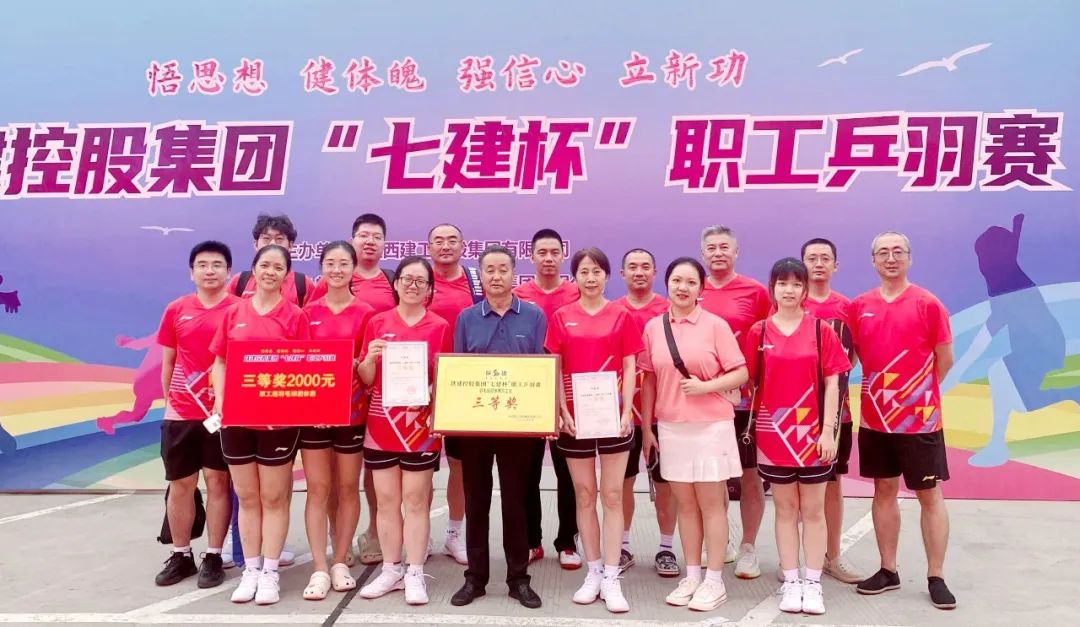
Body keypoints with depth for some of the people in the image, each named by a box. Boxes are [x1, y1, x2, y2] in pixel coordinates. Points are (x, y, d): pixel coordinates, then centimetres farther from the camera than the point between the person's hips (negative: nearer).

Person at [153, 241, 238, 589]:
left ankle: (214, 557, 15)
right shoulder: (176, 310, 7)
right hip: (180, 412, 3)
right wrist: (168, 400, 10)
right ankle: (180, 556, 24)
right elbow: (168, 361, 13)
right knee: (179, 484, 10)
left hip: (223, 411, -3)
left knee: (218, 481, 4)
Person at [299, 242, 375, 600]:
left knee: (347, 487, 9)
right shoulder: (309, 312, 5)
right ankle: (319, 568, 9)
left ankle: (340, 563, 21)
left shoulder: (365, 313, 0)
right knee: (318, 489, 3)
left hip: (351, 410, -1)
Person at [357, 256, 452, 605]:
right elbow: (366, 380, 6)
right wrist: (370, 358, -14)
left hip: (420, 424, -2)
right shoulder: (377, 323, 5)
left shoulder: (440, 327, 0)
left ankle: (415, 574, 12)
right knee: (386, 499, 9)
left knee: (416, 500, 3)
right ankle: (391, 570, 21)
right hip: (381, 424, 2)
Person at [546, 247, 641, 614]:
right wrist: (562, 411, -6)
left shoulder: (621, 316, 2)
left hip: (612, 415, -1)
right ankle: (593, 572, 21)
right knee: (584, 496, 9)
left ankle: (611, 578, 9)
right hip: (575, 416, 1)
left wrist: (626, 411, -9)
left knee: (612, 496, 3)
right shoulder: (561, 317, 4)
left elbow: (629, 368, 1)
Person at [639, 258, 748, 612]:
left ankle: (714, 581, 15)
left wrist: (706, 386, -19)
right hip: (670, 428, 3)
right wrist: (646, 427, 8)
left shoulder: (716, 325, -5)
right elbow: (649, 379, 9)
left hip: (711, 426, -3)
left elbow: (741, 374, -4)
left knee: (711, 504, 4)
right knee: (686, 504, 11)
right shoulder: (653, 327, 4)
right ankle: (692, 577, 22)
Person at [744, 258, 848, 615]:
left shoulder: (821, 330, -1)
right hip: (773, 433, 1)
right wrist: (749, 424, 0)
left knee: (813, 511, 7)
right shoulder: (758, 332, 1)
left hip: (812, 433, -1)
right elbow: (750, 382, 5)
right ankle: (790, 582, 18)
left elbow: (832, 383, -2)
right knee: (785, 509, 9)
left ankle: (813, 583, 17)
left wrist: (828, 431, -8)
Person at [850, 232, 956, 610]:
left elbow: (944, 359, 0)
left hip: (920, 418, -3)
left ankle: (936, 578, 14)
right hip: (875, 418, 4)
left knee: (930, 495, 5)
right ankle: (888, 571, 23)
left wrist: (916, 393, 3)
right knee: (884, 490, 11)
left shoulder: (928, 304, -6)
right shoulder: (859, 306, 4)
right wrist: (883, 389, 6)